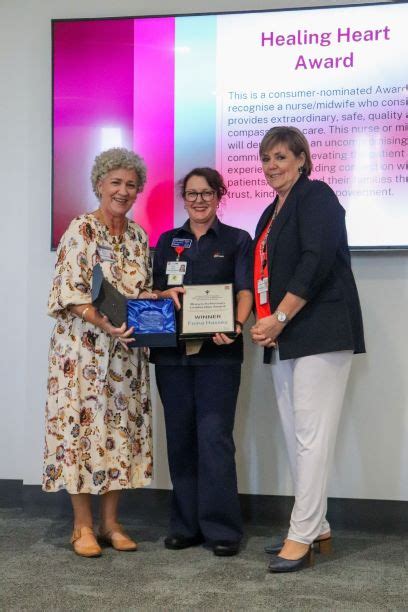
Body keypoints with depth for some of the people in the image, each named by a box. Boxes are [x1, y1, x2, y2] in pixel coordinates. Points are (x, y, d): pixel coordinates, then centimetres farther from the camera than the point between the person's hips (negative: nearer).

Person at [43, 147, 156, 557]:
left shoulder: (138, 235, 11)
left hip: (126, 350, 6)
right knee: (82, 425, -1)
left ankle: (110, 522, 18)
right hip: (83, 349, -6)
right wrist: (103, 324, -28)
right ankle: (83, 526, 10)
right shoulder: (81, 230, -7)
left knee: (122, 427, 7)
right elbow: (71, 291, -15)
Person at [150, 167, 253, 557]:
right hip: (172, 352, 4)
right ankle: (185, 524, 17)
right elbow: (154, 291, 14)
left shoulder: (237, 241, 6)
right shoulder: (168, 241, 16)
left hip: (217, 352, -4)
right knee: (180, 437, 7)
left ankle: (221, 528, 0)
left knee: (214, 436, -9)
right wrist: (168, 294, -10)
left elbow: (245, 292, -4)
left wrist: (235, 326, -24)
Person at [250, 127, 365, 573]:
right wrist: (263, 323, 5)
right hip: (282, 339, 9)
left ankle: (302, 537, -3)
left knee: (311, 435, -8)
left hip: (319, 332, -9)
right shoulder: (272, 213, 22)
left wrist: (279, 318, -16)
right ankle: (316, 528, 19)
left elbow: (317, 262, -17)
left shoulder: (316, 196, -5)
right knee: (294, 435, 9)